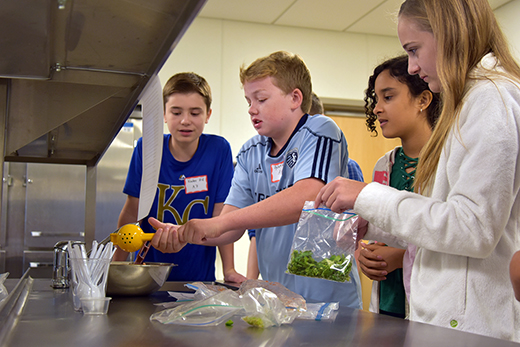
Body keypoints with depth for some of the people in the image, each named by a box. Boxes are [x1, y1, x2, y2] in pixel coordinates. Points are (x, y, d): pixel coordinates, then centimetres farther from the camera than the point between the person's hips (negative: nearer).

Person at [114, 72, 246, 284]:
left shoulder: (219, 149, -5)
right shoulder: (146, 148, -3)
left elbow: (221, 216, -3)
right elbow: (131, 212, 0)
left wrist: (229, 270, -9)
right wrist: (117, 265, -5)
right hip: (149, 272, 1)